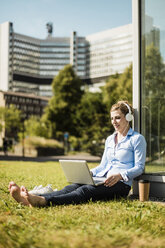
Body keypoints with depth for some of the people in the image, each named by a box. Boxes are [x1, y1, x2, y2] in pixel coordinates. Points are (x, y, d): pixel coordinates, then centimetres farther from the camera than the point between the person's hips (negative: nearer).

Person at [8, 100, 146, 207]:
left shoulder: (137, 138, 3)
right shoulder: (110, 139, 24)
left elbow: (139, 168, -4)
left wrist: (120, 175, -21)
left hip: (121, 184, -6)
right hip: (102, 179, 6)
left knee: (85, 191, -34)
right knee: (72, 187, -24)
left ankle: (43, 201, -59)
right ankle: (30, 199, -48)